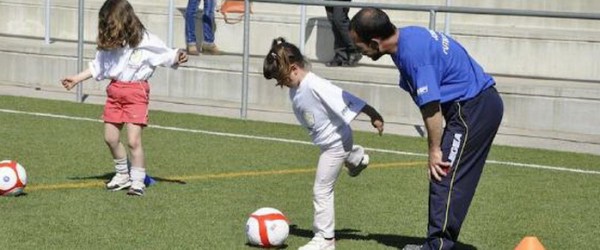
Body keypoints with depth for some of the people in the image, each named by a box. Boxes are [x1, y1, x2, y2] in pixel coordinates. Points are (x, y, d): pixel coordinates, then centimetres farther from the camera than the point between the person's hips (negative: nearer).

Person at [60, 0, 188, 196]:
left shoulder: (145, 41, -11)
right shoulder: (109, 43, 4)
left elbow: (165, 55, -8)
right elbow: (97, 66, 15)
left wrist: (177, 58, -29)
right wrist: (77, 79, 16)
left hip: (136, 93, -6)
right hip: (115, 91, 6)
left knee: (133, 140, -12)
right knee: (110, 137, 9)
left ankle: (137, 181, -1)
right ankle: (122, 175, 28)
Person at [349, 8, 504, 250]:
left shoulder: (413, 52, -23)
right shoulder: (408, 37, 7)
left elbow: (431, 105, -22)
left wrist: (435, 150, -14)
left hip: (474, 108, -10)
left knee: (445, 178, -10)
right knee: (449, 178, 12)